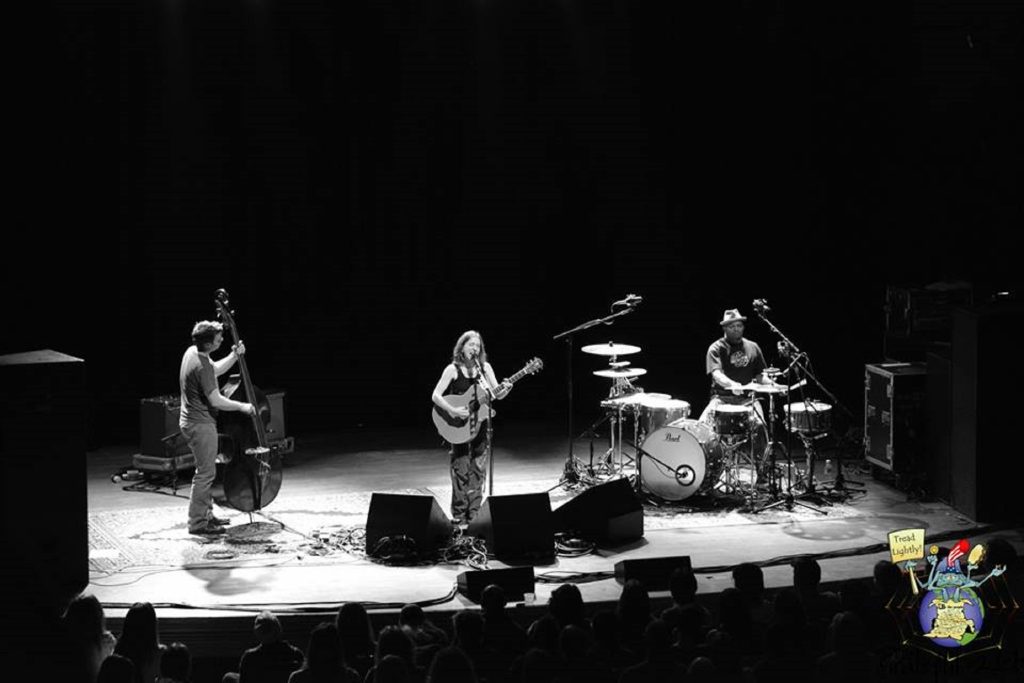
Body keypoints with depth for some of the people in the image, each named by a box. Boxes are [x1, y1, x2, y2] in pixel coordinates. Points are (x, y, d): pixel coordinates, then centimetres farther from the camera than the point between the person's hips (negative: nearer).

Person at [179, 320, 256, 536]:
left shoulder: (193, 352, 4)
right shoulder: (201, 366, -26)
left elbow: (216, 370, 21)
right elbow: (216, 401, -24)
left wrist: (234, 355, 9)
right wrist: (242, 407, -11)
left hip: (192, 421, 10)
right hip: (201, 425, -10)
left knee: (206, 471, 19)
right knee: (206, 473, -4)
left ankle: (206, 515, 28)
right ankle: (197, 523, 0)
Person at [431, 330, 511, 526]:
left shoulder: (485, 368, 4)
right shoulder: (453, 370, -6)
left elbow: (496, 394, 1)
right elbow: (436, 395, -12)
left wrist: (504, 390, -22)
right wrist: (453, 410, -25)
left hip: (479, 424, 3)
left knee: (478, 471, 4)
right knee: (461, 470, -5)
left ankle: (473, 515, 12)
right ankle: (459, 517, 1)